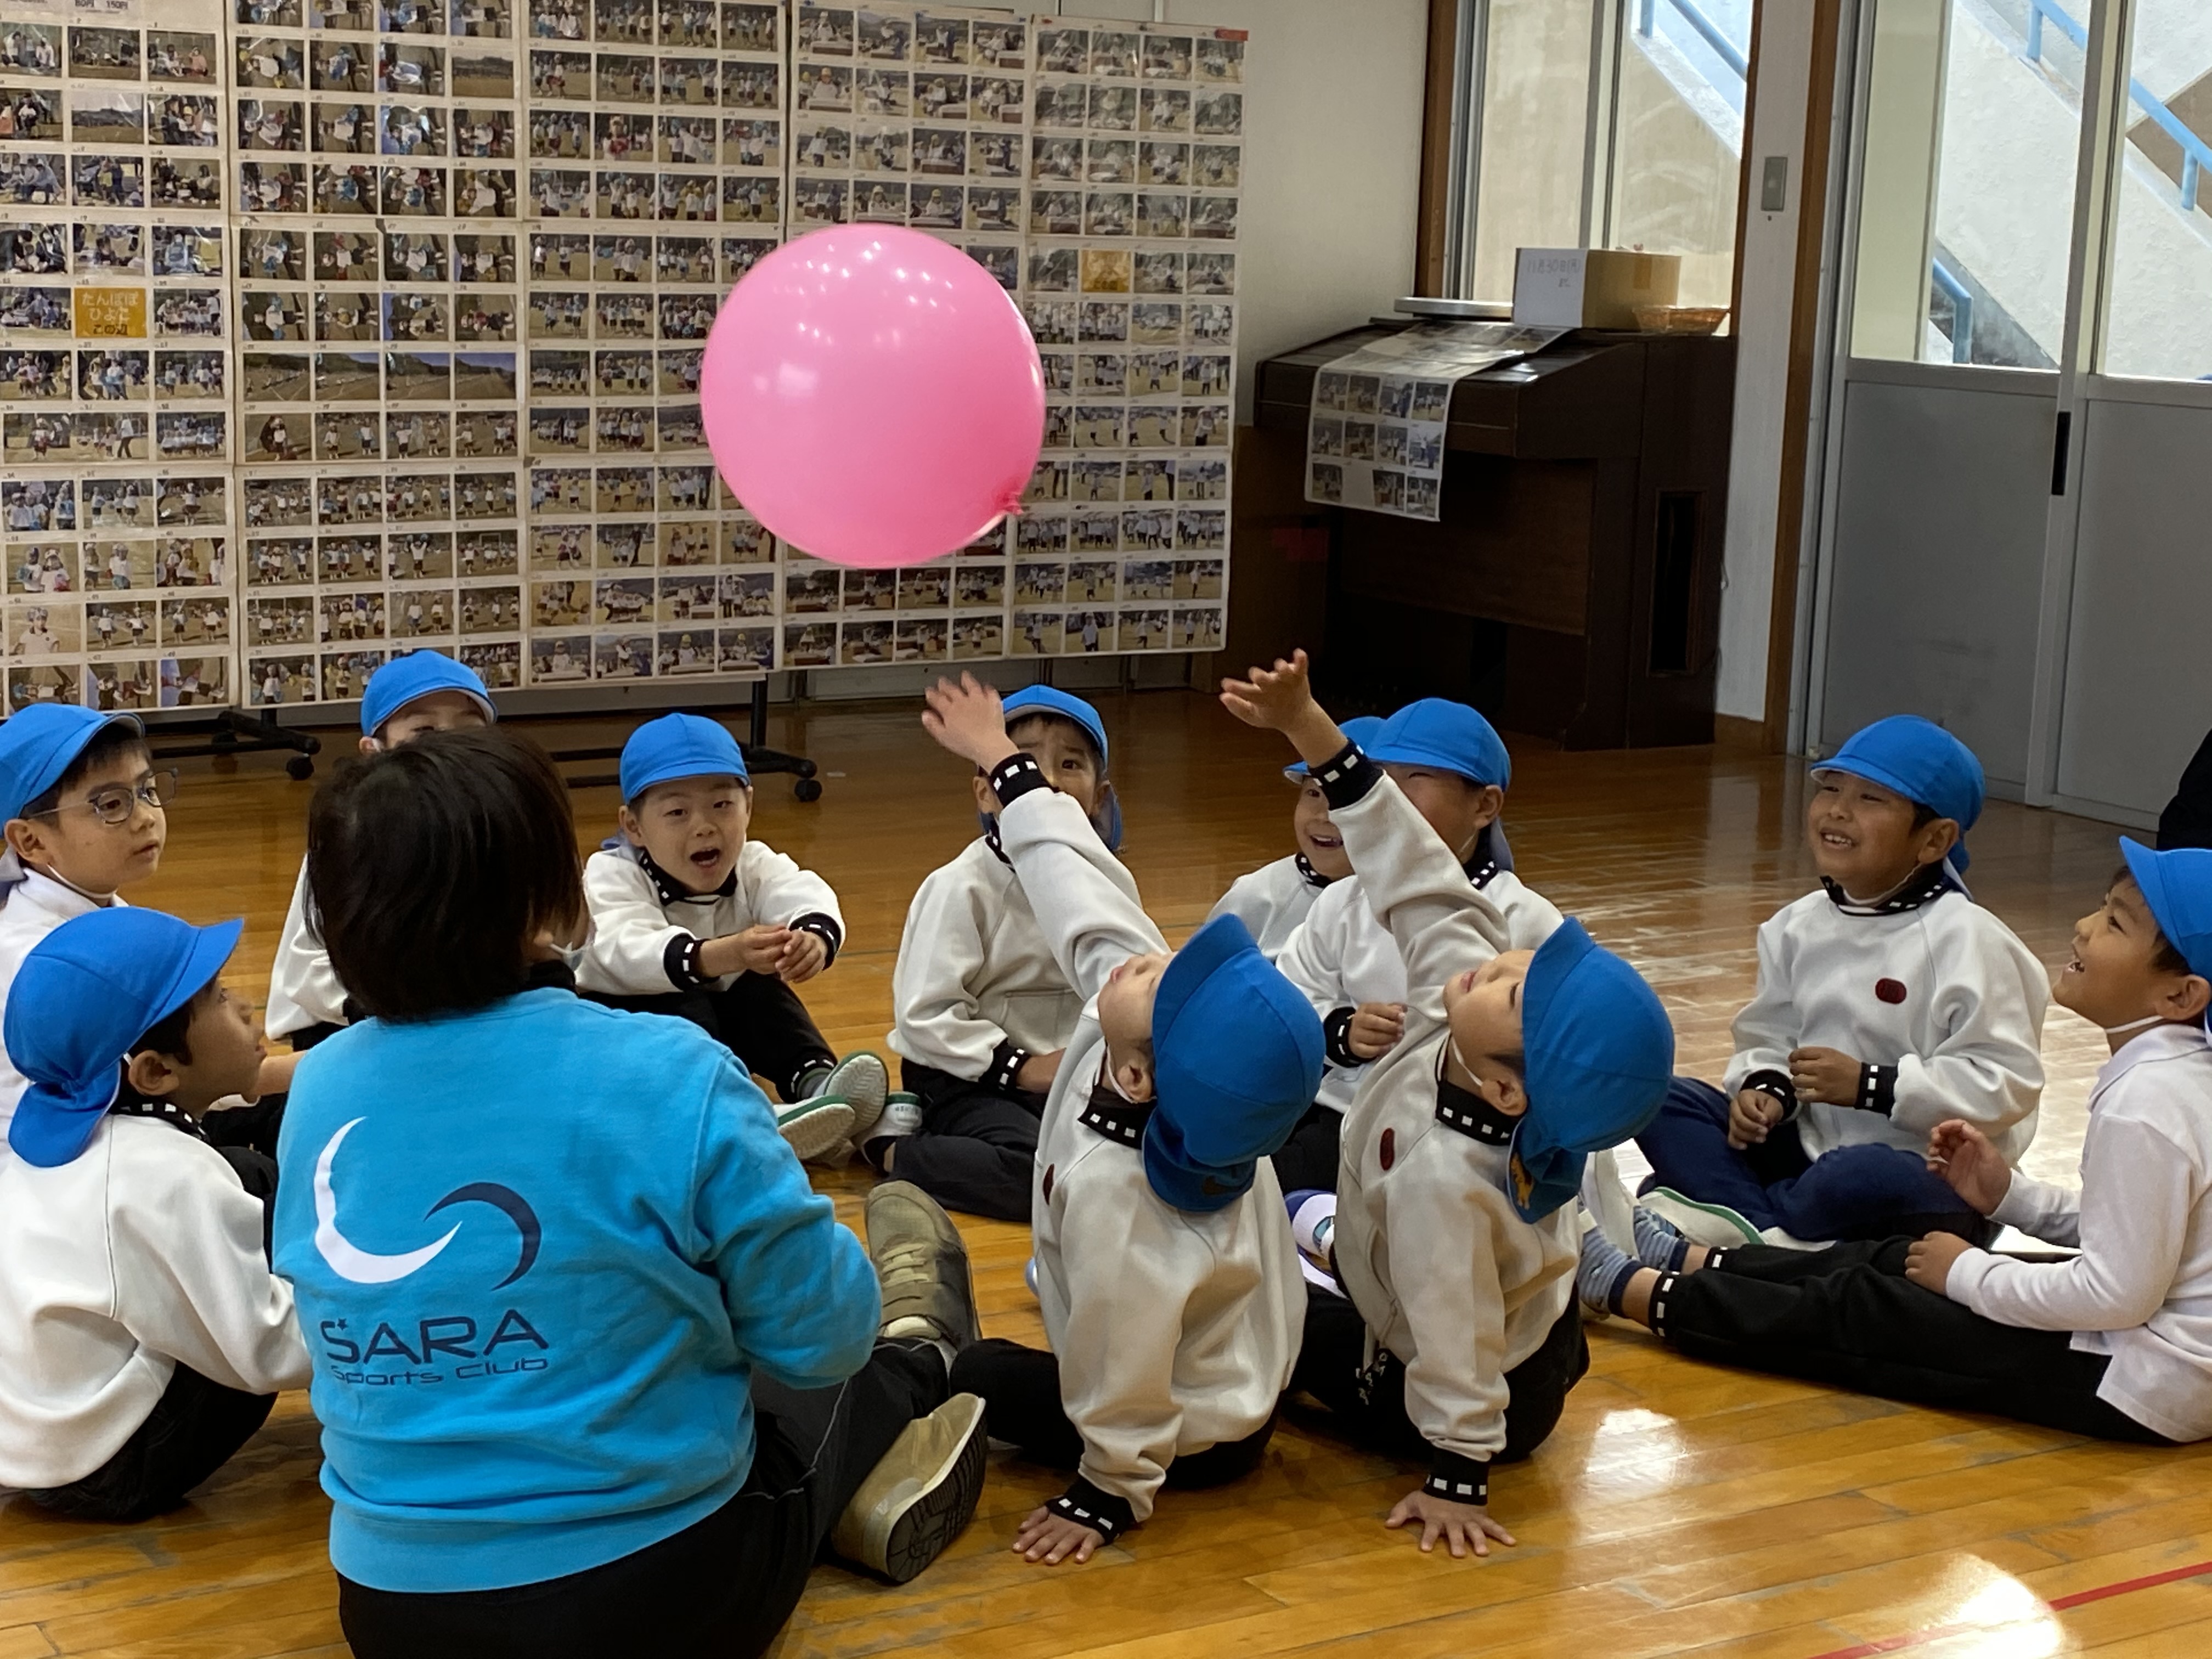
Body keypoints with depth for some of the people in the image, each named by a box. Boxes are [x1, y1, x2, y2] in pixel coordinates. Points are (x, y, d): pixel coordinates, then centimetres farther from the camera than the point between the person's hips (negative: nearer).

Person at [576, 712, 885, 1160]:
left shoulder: (754, 866, -14)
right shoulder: (613, 876, -24)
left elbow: (807, 896, -35)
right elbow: (630, 951, -44)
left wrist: (815, 939, -63)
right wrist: (726, 955, -64)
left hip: (720, 1007, 4)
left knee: (763, 992, -25)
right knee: (676, 1010, -34)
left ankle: (814, 1080, -39)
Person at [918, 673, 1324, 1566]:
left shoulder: (1111, 1194, -42)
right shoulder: (1136, 1013, -24)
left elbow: (1123, 1379, -32)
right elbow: (1083, 889, -12)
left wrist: (1108, 1498, -16)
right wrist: (1004, 763, -3)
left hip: (1194, 1436, -7)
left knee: (974, 1376, 3)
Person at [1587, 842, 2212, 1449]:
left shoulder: (2142, 1106, -26)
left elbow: (2119, 1293, -27)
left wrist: (1969, 1274, -14)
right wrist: (2009, 1195, 7)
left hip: (2143, 1385, -9)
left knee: (1858, 1309, 0)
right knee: (1891, 1261, 15)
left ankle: (1633, 1291, 14)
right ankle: (1690, 1263, 32)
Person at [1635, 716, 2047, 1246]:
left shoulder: (1966, 940, -15)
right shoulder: (1799, 926, 7)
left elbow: (2007, 1084, -19)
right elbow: (1769, 1039, 14)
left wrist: (1869, 1085, -21)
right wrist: (1765, 1087, -9)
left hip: (1930, 1182, -7)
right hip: (1806, 1150, 7)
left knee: (1868, 1180, -40)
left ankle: (1725, 1212, -16)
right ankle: (1758, 1222, -26)